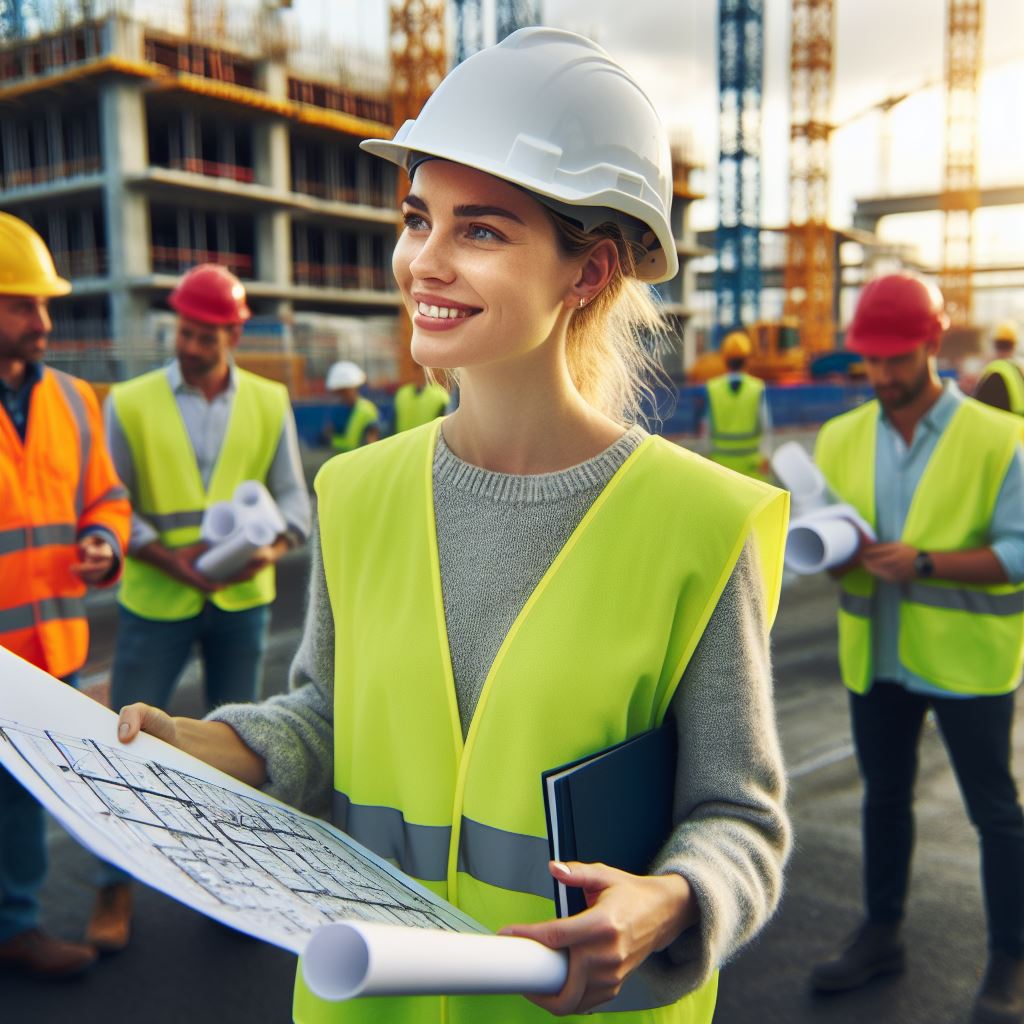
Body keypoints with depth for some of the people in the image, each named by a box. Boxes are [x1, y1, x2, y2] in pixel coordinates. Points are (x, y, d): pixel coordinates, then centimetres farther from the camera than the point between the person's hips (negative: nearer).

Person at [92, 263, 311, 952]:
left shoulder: (269, 403, 2)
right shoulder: (130, 403, -4)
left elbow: (293, 499, 2)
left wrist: (268, 550, -18)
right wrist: (169, 559, -20)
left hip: (241, 600, 2)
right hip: (156, 602, -2)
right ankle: (116, 886, 21)